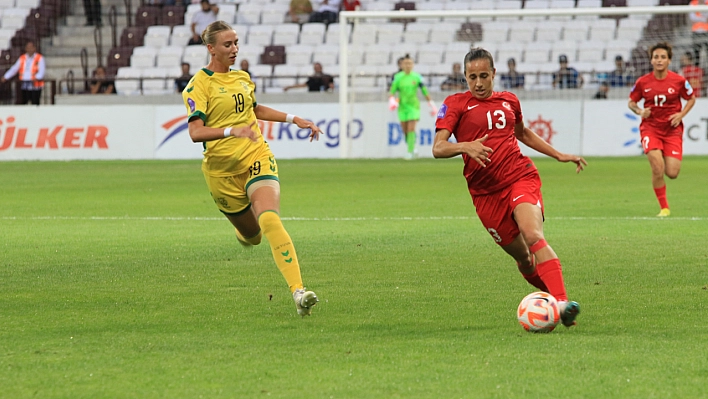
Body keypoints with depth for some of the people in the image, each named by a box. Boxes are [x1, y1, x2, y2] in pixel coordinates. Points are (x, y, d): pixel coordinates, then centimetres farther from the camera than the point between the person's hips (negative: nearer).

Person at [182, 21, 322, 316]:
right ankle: (244, 233, 49)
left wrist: (295, 120, 29)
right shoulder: (199, 84, -8)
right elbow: (195, 132, -21)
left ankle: (298, 291, -32)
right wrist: (232, 131, -35)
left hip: (257, 159, 3)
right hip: (223, 170, -3)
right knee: (251, 234, 8)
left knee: (269, 220, -22)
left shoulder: (242, 78, 12)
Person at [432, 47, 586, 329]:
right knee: (522, 258, 3)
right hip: (485, 192, 0)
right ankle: (553, 296, 23)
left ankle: (562, 302, -37)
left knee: (533, 236, -25)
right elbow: (438, 148, -10)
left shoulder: (509, 101, 15)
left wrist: (559, 155, 34)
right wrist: (465, 146, -29)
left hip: (521, 177, 0)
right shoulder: (456, 104, 3)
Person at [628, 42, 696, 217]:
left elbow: (691, 99, 9)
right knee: (657, 170, -19)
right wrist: (639, 111, -13)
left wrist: (681, 114, -7)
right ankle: (664, 208, -2)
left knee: (672, 173, -7)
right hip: (650, 128, 0)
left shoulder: (679, 81, -6)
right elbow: (631, 102, 9)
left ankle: (668, 160, 33)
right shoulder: (643, 82, -4)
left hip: (672, 129, 0)